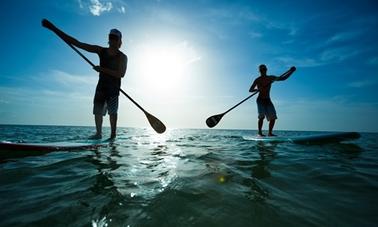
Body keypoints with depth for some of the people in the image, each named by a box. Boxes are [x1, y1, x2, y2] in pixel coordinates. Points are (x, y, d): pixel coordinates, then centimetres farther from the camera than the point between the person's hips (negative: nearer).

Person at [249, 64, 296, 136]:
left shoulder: (271, 78, 10)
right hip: (260, 100, -5)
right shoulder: (258, 80, -1)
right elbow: (250, 90, -5)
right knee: (262, 116, -20)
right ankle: (259, 132, -10)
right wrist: (258, 89, -24)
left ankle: (270, 133, 9)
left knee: (273, 117, -2)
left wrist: (291, 71, 6)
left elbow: (283, 78, 16)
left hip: (268, 100, 5)